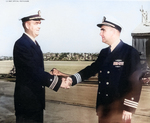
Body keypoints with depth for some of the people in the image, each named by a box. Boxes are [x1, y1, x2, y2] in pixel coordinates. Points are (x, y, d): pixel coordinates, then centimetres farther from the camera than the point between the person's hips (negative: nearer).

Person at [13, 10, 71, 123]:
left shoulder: (34, 43, 11)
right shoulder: (21, 44, -18)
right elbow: (35, 71, -24)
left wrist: (57, 78, 1)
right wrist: (58, 82, -22)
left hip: (36, 99, 9)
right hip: (27, 100, -9)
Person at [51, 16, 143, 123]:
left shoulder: (130, 52, -11)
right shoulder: (104, 53, 9)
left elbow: (136, 82, -14)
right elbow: (91, 70, 10)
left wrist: (129, 108, -15)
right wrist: (71, 79, -3)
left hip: (120, 111, -6)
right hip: (103, 109, 7)